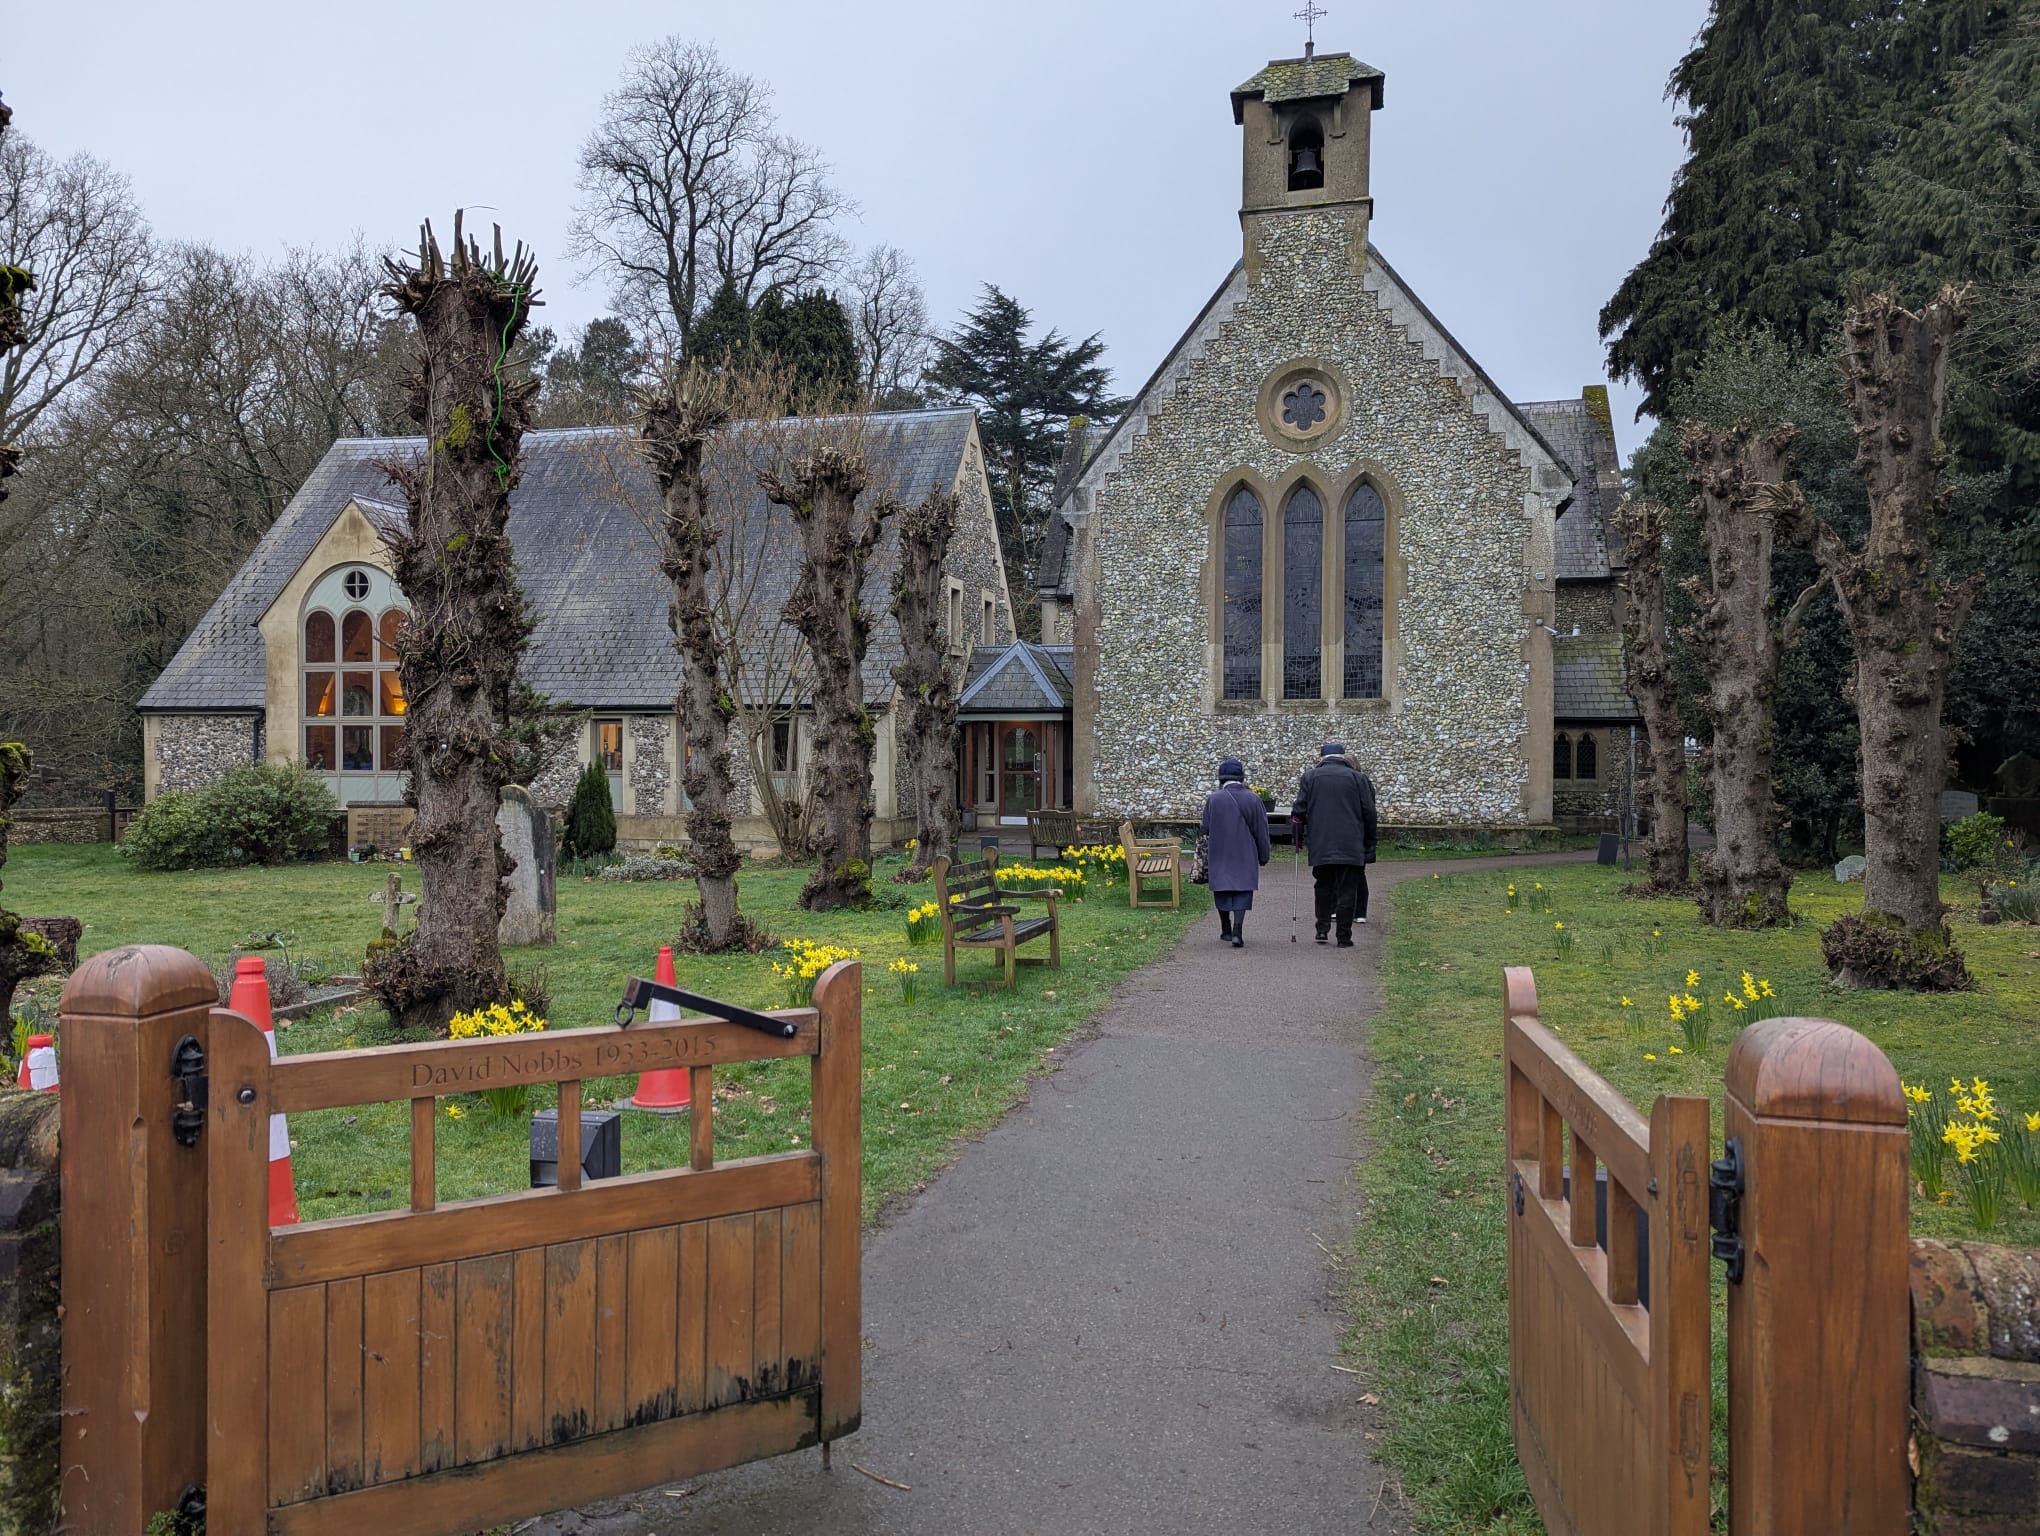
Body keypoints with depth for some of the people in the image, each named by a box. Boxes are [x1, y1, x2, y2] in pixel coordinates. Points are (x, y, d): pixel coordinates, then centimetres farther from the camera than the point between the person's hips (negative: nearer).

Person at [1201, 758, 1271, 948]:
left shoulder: (1213, 799, -7)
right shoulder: (1253, 799, -5)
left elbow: (1205, 829, 0)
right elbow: (1261, 832, 0)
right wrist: (1264, 856, 10)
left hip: (1220, 855, 0)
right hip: (1245, 857, 0)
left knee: (1222, 889, 14)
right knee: (1242, 892, 1)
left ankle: (1226, 930, 24)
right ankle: (1237, 930, -14)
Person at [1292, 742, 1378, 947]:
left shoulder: (1310, 777, 6)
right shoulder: (1358, 778, 5)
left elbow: (1299, 811, 3)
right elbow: (1369, 813, 3)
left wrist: (1299, 837, 16)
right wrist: (1369, 844, 10)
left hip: (1320, 846, 1)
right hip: (1351, 846, -1)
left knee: (1323, 887, 17)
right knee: (1347, 890, 2)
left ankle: (1322, 929, 13)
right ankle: (1344, 936, 1)